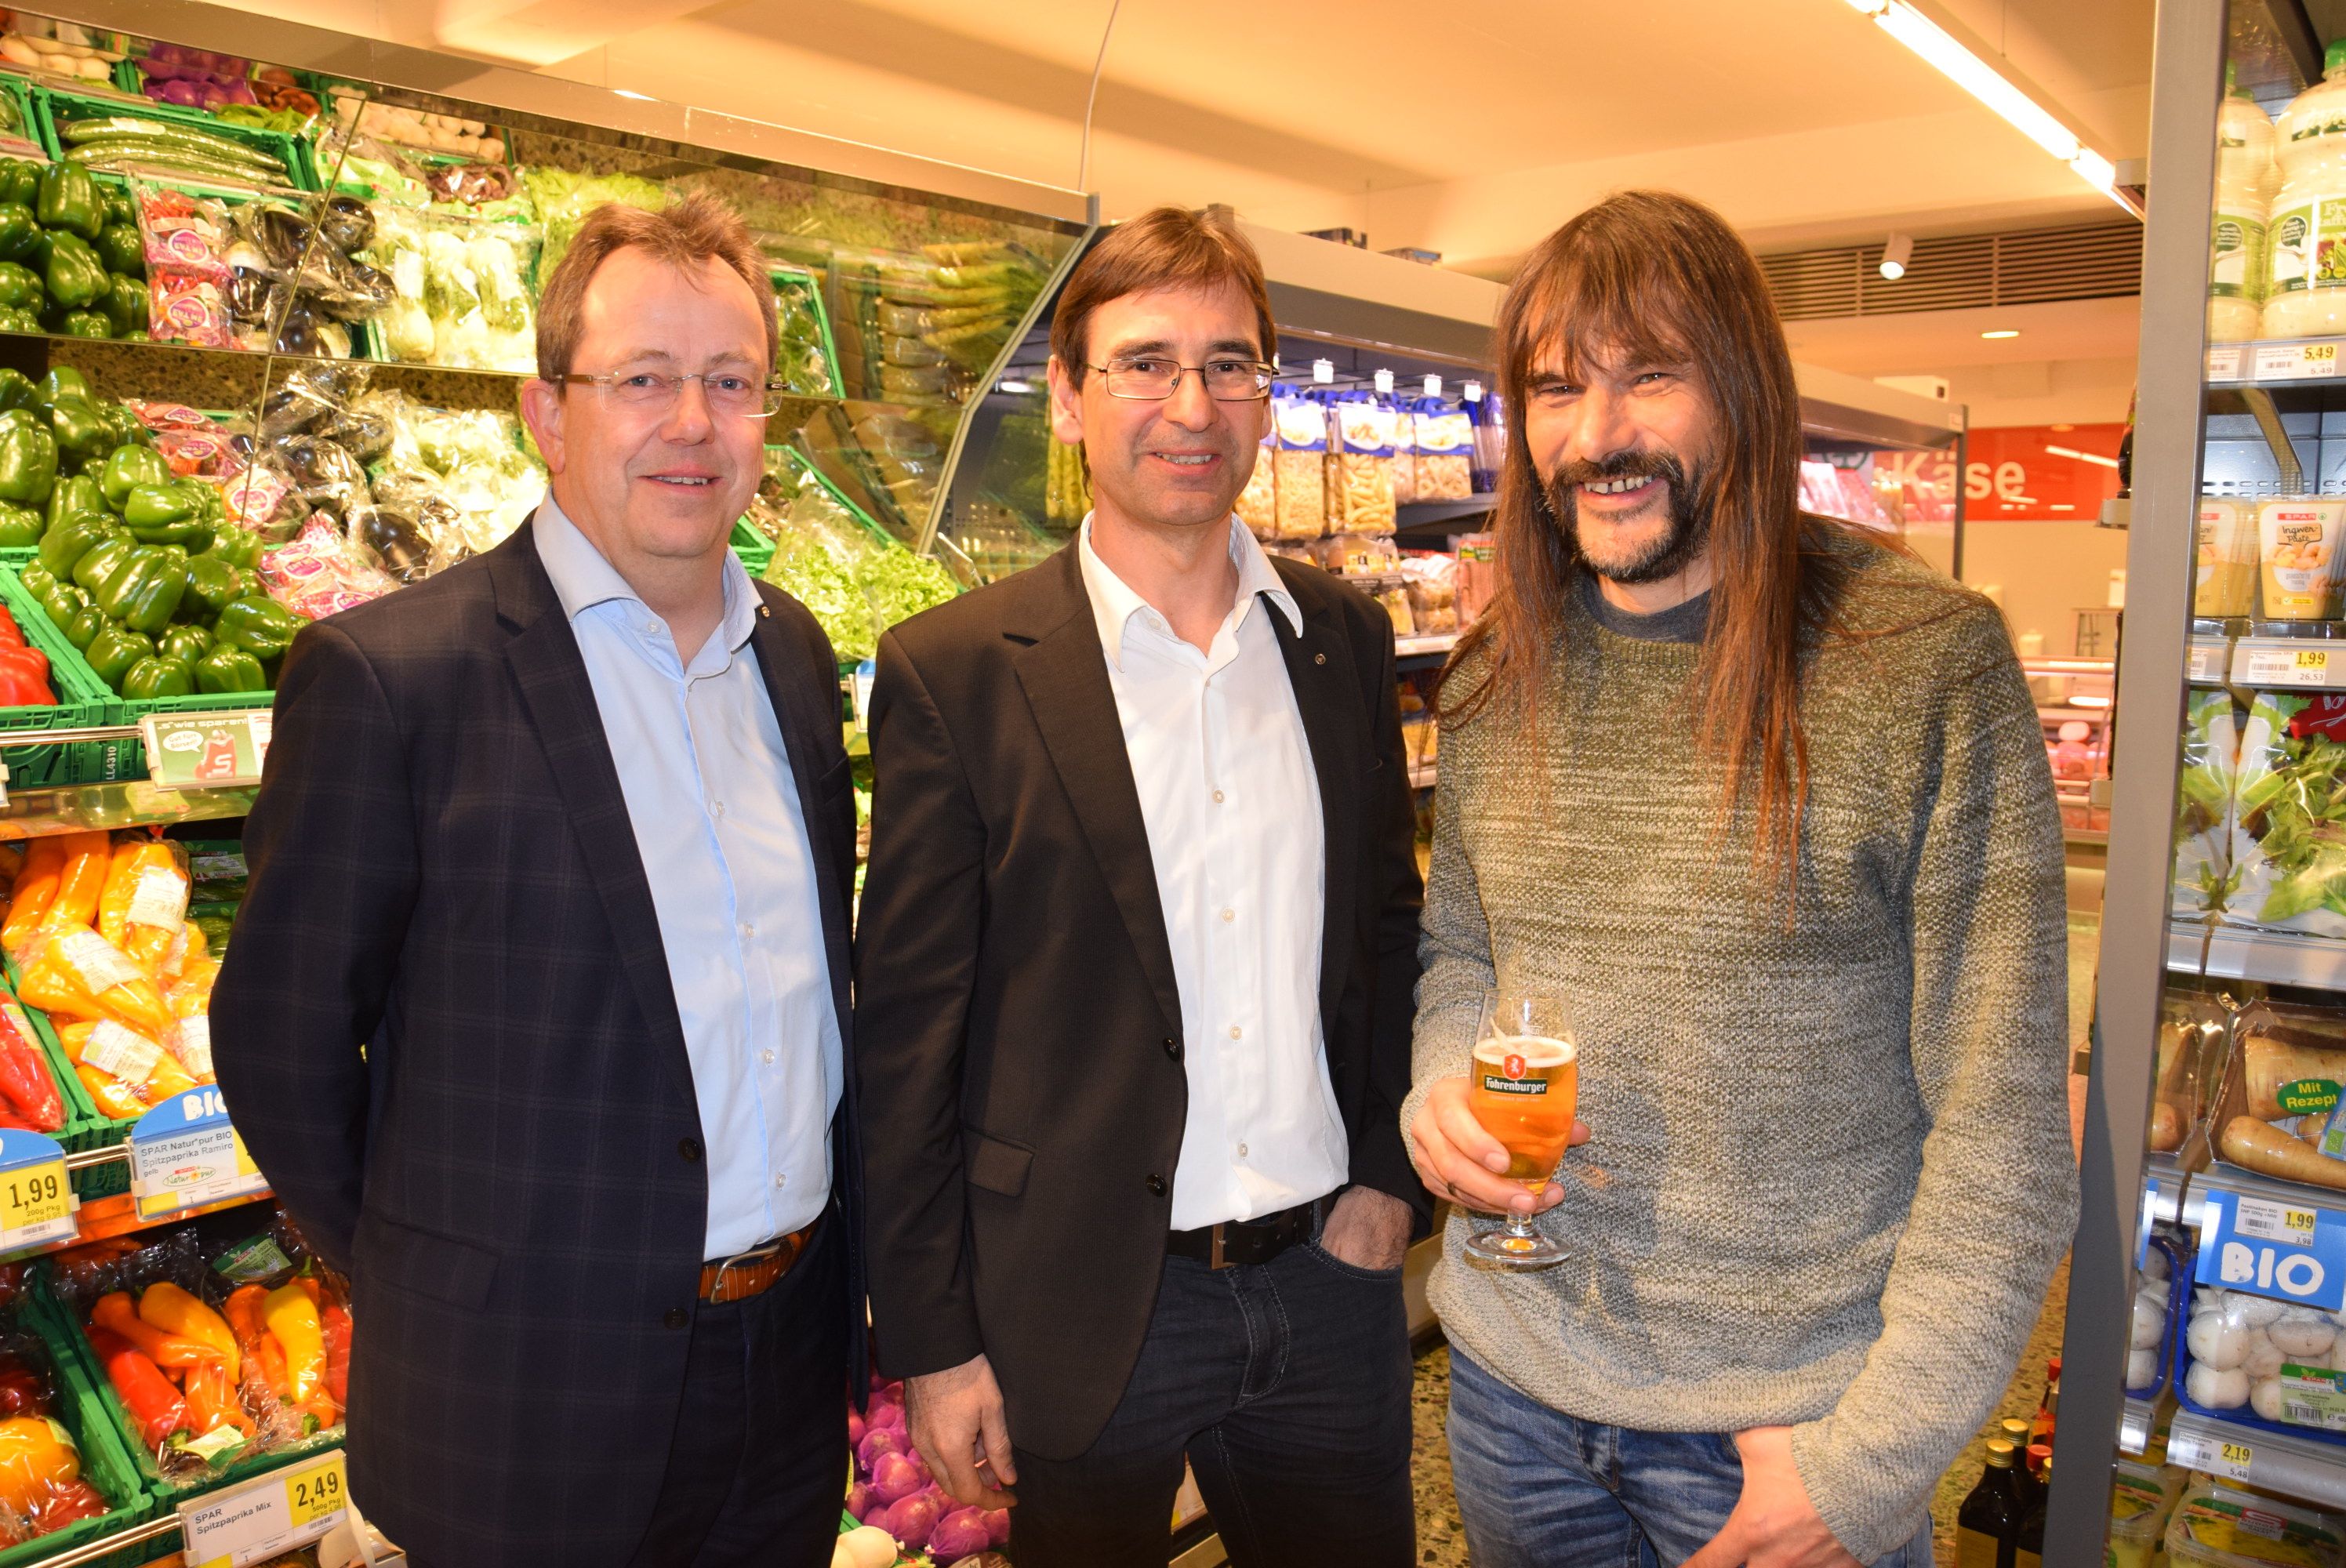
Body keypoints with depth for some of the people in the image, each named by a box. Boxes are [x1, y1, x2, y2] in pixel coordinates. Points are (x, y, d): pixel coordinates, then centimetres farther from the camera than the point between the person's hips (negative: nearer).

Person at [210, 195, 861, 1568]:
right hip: (531, 1399, -5)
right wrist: (436, 1292, -2)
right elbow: (283, 1040, -9)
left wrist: (835, 1252, 10)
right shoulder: (386, 675, -15)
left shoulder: (797, 653, 4)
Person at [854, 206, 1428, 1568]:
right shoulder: (955, 673, -10)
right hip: (1084, 1306, -3)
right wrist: (932, 1341, -7)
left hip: (1330, 1280, 4)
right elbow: (908, 1033, -8)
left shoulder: (1346, 637, 3)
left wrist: (1390, 1176, 3)